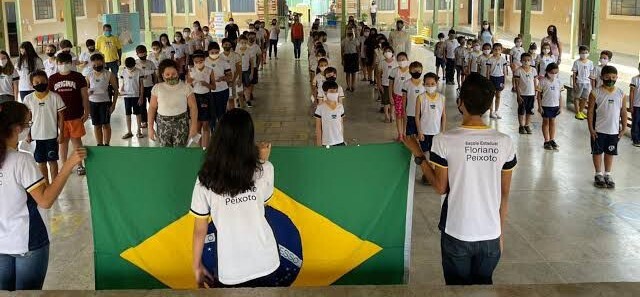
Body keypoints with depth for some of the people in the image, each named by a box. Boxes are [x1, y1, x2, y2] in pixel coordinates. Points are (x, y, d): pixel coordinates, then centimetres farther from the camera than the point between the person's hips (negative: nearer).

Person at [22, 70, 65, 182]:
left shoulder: (55, 97, -8)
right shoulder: (28, 99, -3)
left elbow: (60, 116, -3)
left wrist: (61, 133, -5)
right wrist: (28, 134, 3)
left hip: (52, 135, -2)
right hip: (36, 136, 2)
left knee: (52, 160, 6)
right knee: (41, 161, 12)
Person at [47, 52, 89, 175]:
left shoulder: (78, 77, 0)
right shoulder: (52, 79, 3)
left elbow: (84, 96, 2)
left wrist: (86, 112, -3)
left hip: (76, 116, -2)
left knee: (76, 140, 5)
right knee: (62, 141, 10)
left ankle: (79, 165, 16)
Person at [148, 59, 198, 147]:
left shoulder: (185, 87, -3)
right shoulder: (157, 88, 2)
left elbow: (193, 107, -3)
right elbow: (152, 108, 4)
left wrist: (194, 125, -10)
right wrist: (150, 127, 1)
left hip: (181, 123, -2)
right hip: (163, 124, 2)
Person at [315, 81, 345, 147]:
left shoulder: (340, 106, 3)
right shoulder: (321, 107, -9)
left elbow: (342, 124, 12)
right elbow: (318, 127, -5)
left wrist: (343, 140, 13)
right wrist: (319, 144, -6)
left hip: (340, 142, 4)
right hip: (327, 143, -4)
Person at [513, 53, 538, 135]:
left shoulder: (533, 70, 2)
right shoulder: (518, 71, -8)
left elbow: (535, 83, 7)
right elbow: (517, 84, -8)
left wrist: (535, 94, 4)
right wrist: (518, 95, -11)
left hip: (531, 94, 3)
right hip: (522, 94, -3)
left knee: (529, 111, 9)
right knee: (521, 111, 5)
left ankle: (527, 126, 20)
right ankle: (521, 126, 14)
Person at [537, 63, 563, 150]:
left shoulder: (558, 81, 2)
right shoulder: (543, 81, -9)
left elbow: (559, 94, 6)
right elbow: (539, 94, -7)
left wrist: (561, 106, 4)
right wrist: (539, 106, -10)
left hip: (555, 105, 4)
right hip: (545, 105, -3)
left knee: (552, 122, 12)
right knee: (546, 122, 6)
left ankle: (552, 140, 19)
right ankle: (546, 141, 11)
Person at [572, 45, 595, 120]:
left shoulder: (590, 63, 3)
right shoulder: (577, 62, -8)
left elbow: (590, 74, 8)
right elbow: (574, 73, -7)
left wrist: (590, 83, 7)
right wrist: (574, 83, -10)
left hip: (587, 82, 4)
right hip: (579, 82, -4)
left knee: (585, 98, 11)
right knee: (577, 97, 5)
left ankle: (581, 111, 26)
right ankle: (577, 113, 13)